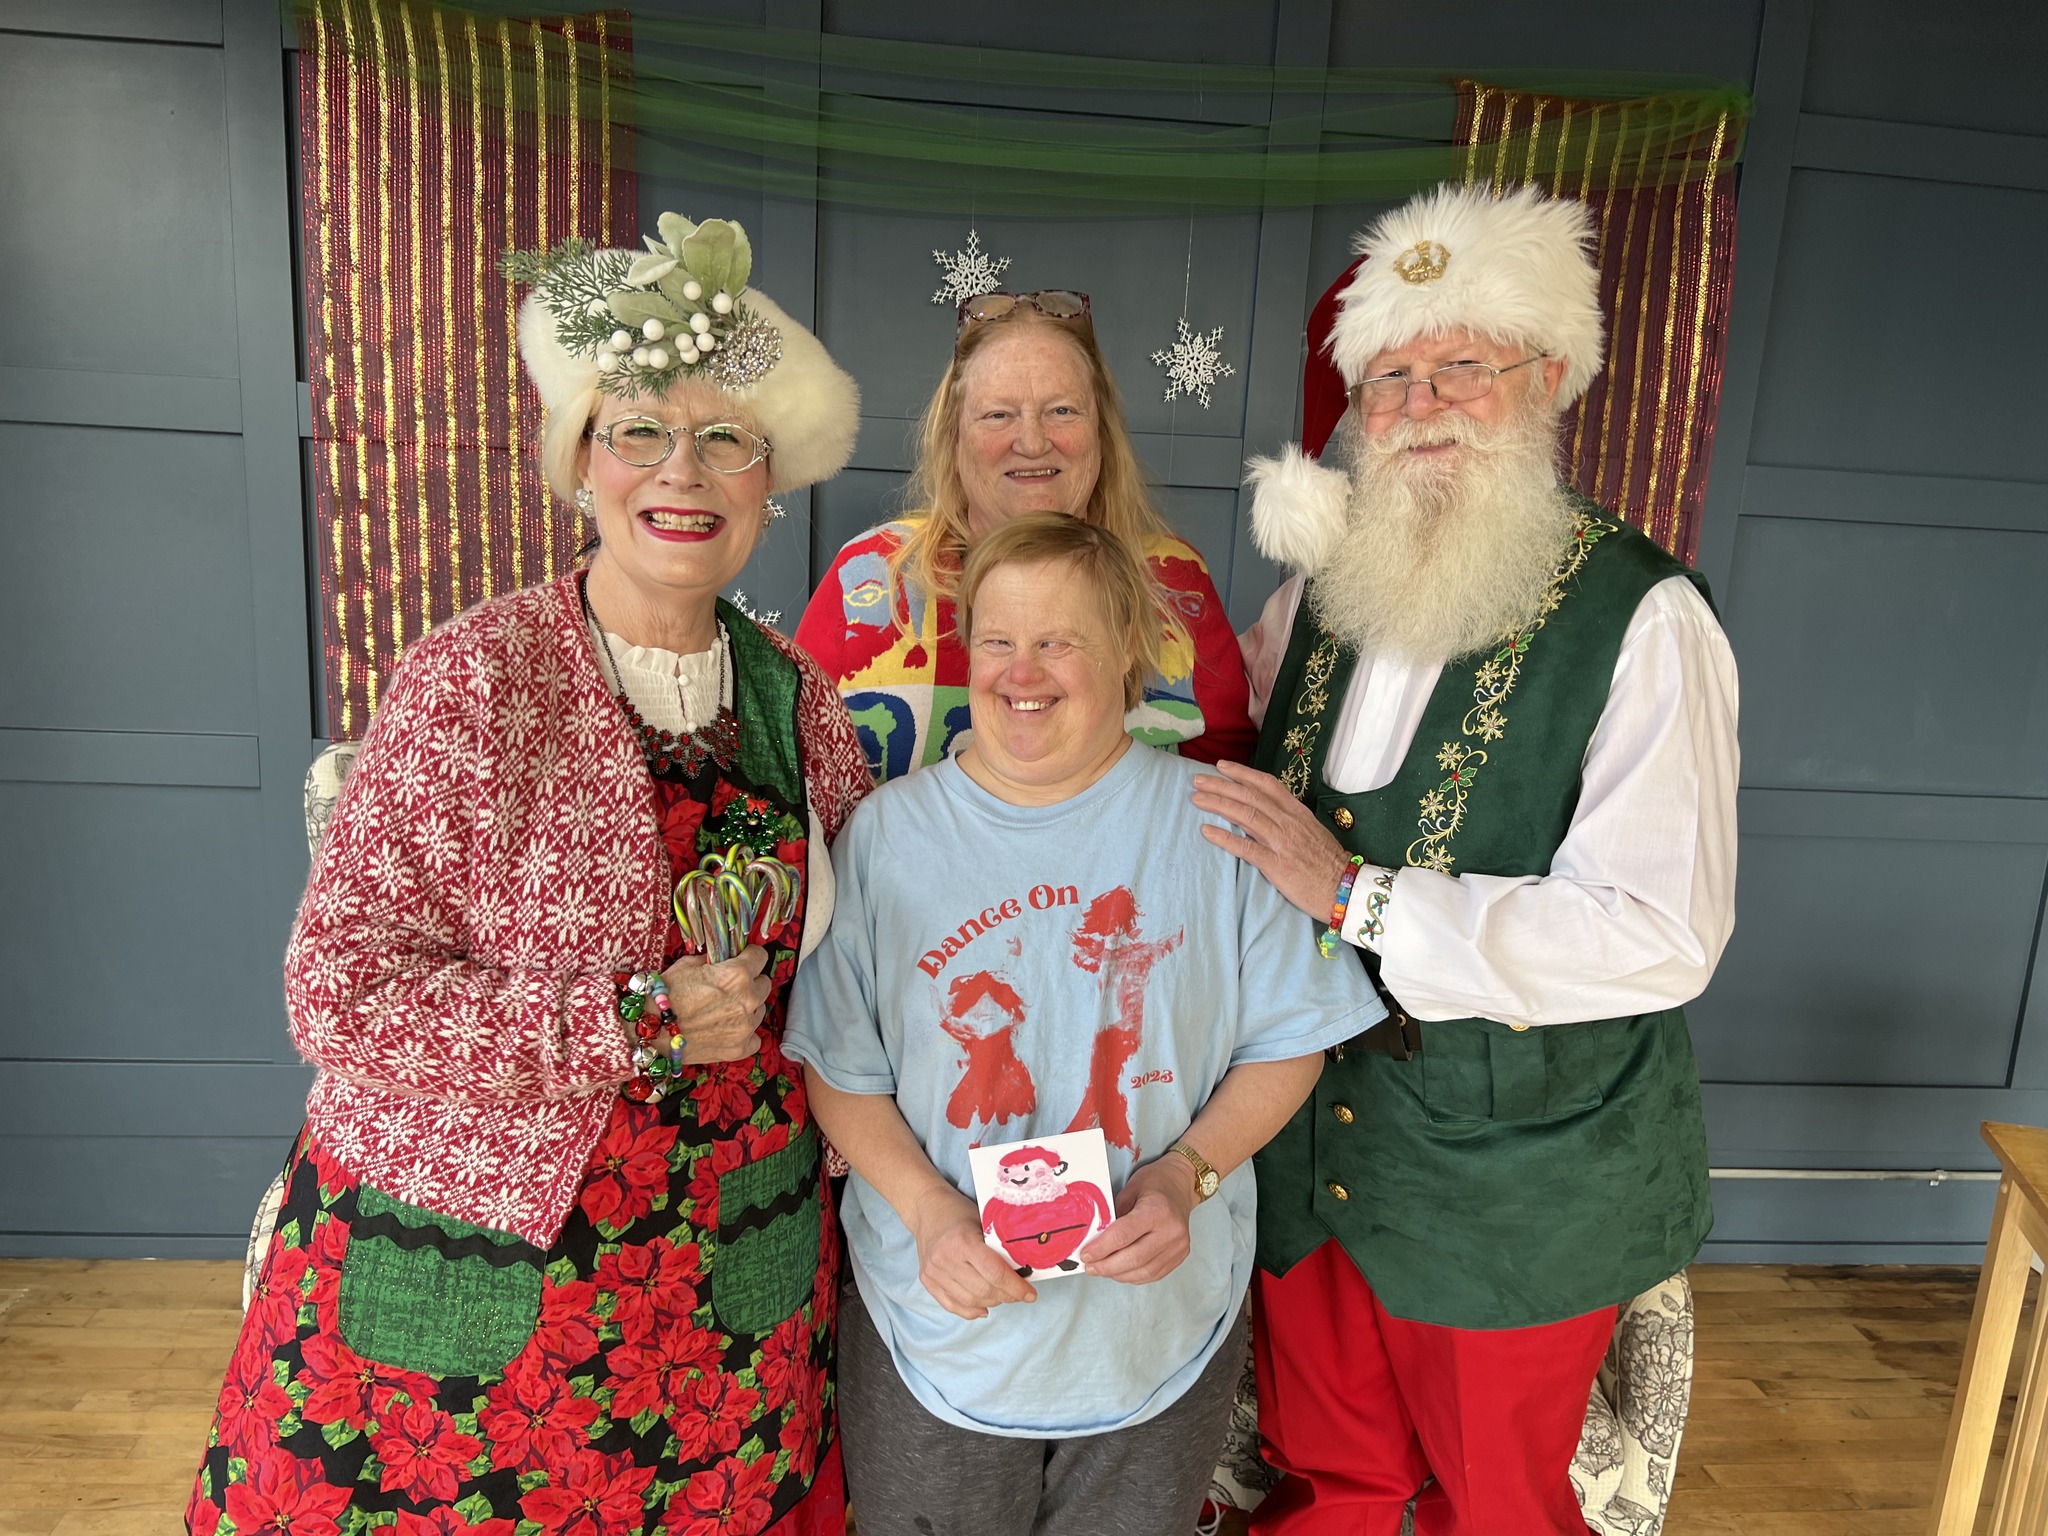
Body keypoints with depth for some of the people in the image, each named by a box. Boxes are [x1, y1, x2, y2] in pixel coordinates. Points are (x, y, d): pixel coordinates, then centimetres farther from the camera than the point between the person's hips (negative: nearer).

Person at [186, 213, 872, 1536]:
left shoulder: (795, 693, 0)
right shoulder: (477, 679, -14)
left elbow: (854, 929, 14)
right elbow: (337, 989, -16)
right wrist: (635, 1026, -21)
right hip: (477, 1278, -3)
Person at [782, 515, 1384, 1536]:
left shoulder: (1216, 822, -8)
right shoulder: (887, 831, -6)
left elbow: (1288, 1039, -2)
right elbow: (840, 1070, -3)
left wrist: (1188, 1176, -16)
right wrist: (929, 1210, -17)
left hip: (1161, 1329, 0)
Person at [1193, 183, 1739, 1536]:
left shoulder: (1641, 618, -16)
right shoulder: (1321, 593, 2)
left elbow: (1661, 938, -26)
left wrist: (1356, 893, -25)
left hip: (1515, 1176, -4)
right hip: (1308, 1147, 5)